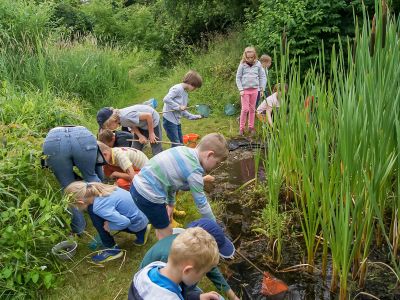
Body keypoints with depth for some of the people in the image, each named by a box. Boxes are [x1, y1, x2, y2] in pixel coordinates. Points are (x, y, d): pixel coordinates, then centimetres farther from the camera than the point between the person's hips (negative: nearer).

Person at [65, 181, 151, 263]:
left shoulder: (99, 207, -27)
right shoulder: (95, 189, -3)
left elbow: (124, 222, -28)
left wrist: (109, 226, -12)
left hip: (137, 222, -8)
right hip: (139, 214, 8)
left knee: (95, 217, -13)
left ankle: (112, 249, 4)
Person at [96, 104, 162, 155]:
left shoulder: (126, 117, -38)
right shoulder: (119, 119, -13)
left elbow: (148, 116, -33)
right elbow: (132, 125, -3)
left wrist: (151, 133, -21)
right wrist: (140, 136, -22)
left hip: (152, 120, -8)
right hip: (141, 123, 8)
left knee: (157, 151, -1)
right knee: (135, 149, 9)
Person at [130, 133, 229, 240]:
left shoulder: (184, 150, 5)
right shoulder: (194, 171, -19)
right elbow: (201, 203, -9)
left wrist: (171, 203, 27)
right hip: (148, 195, -9)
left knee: (161, 227, 27)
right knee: (166, 233, 11)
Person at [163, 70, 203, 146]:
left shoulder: (185, 93, 13)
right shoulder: (177, 88, -13)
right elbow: (166, 99, -26)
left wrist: (196, 117, 10)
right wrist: (179, 107, -22)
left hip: (177, 121, 9)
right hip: (169, 120, -9)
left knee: (180, 144, 13)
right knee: (176, 144, -7)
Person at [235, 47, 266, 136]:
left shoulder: (258, 64, 0)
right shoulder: (242, 65, -4)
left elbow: (262, 76, 7)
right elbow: (238, 78, -1)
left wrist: (262, 88, 4)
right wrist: (241, 89, -7)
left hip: (254, 89, 2)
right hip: (245, 90, -2)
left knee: (252, 109, 10)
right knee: (245, 109, -3)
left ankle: (251, 127, 20)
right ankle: (241, 128, 7)